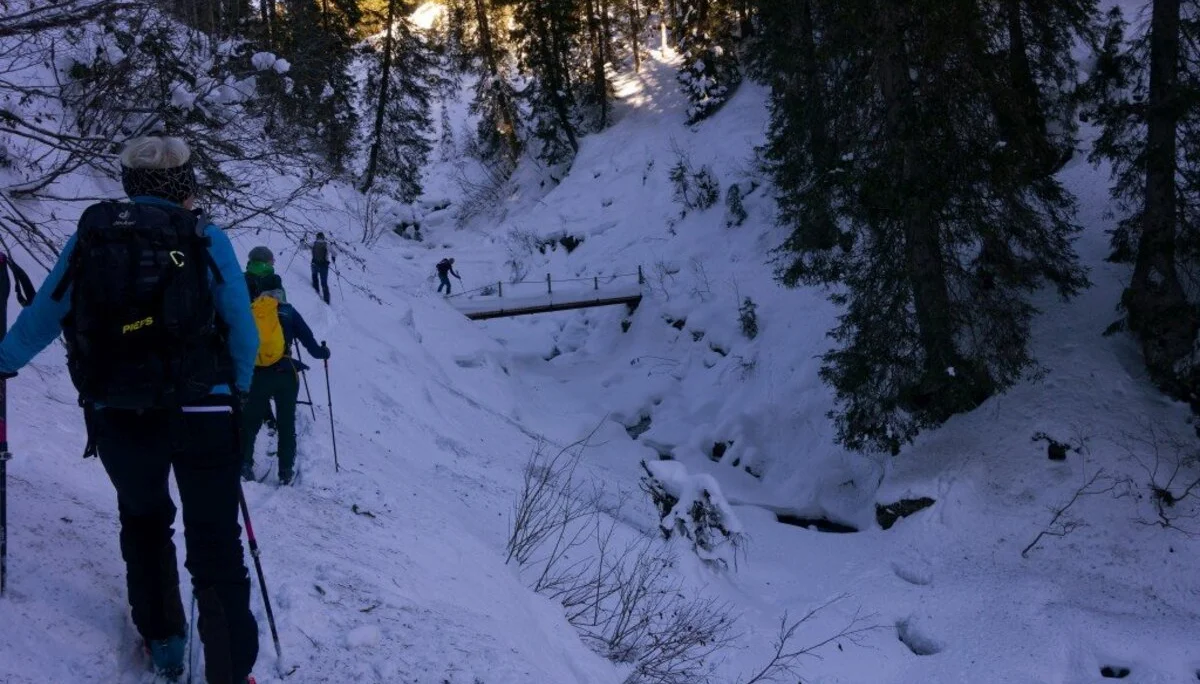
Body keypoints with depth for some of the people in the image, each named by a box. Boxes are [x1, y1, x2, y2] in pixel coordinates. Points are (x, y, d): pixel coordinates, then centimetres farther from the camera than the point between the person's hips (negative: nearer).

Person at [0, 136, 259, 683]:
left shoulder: (90, 234, 5)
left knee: (143, 520, 28)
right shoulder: (206, 238, -1)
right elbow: (243, 333, -2)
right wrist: (236, 391, 17)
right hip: (199, 411, -3)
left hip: (116, 414, 3)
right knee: (215, 545, 4)